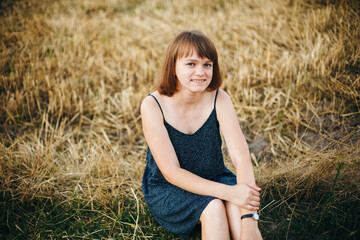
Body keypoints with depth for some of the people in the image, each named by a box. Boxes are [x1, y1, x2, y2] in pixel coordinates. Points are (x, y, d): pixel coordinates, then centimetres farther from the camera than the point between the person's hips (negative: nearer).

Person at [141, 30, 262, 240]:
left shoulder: (219, 99, -12)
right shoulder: (153, 106, -20)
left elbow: (242, 157, -20)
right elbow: (171, 172, -21)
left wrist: (249, 222, -34)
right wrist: (227, 192, -33)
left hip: (214, 180, 2)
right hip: (167, 190, -2)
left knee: (237, 207, -29)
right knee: (213, 207, -30)